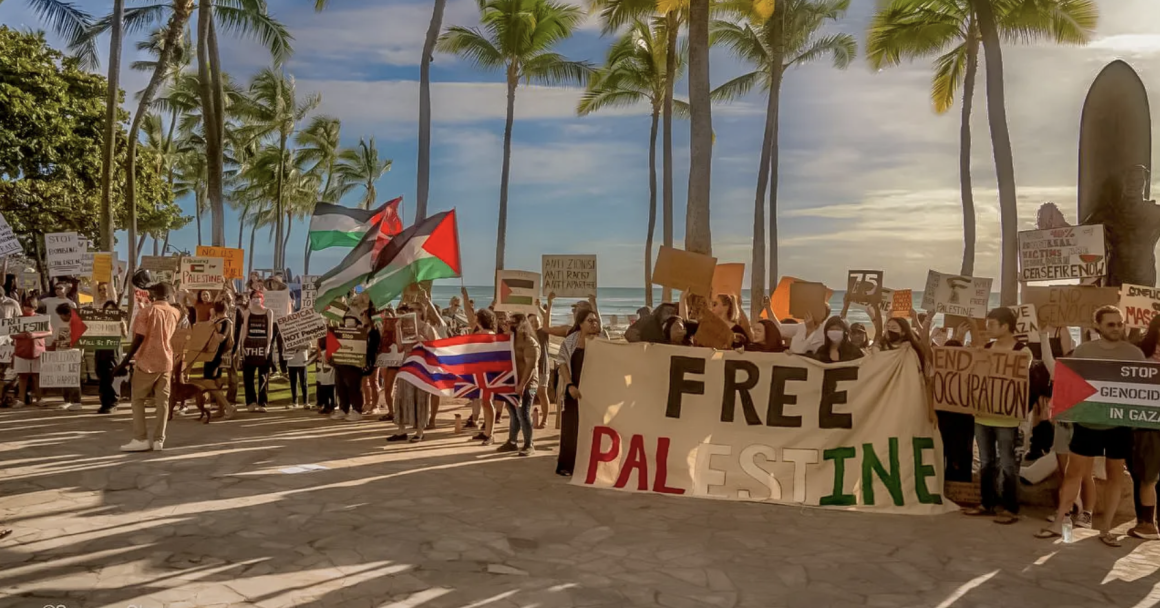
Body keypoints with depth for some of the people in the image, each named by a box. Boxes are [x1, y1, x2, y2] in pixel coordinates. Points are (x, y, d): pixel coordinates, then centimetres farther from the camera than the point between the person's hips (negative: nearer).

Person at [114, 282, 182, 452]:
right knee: (162, 401, 6)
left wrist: (124, 362, -11)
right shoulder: (176, 313, 7)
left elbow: (138, 340, -14)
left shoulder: (147, 311, -8)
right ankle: (158, 440, 4)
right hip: (166, 362, 4)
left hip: (147, 361, -4)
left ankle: (140, 439, 1)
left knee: (138, 399, 6)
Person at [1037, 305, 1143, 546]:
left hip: (1119, 425, 1)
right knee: (1073, 473, 4)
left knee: (1115, 476, 9)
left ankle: (1105, 529, 21)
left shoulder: (1134, 353, 1)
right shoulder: (1083, 351, 1)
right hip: (1087, 422, 0)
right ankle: (1058, 524, 12)